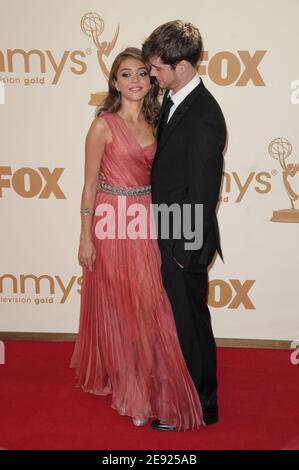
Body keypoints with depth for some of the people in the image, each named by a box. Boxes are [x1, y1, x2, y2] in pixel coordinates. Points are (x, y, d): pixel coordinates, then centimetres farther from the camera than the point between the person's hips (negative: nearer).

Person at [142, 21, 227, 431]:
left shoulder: (203, 117, -24)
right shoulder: (172, 99, 5)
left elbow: (202, 192, -22)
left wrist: (185, 250, -16)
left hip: (185, 241, -9)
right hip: (168, 231, 9)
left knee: (190, 321, 7)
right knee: (175, 316, 22)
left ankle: (201, 405, 27)